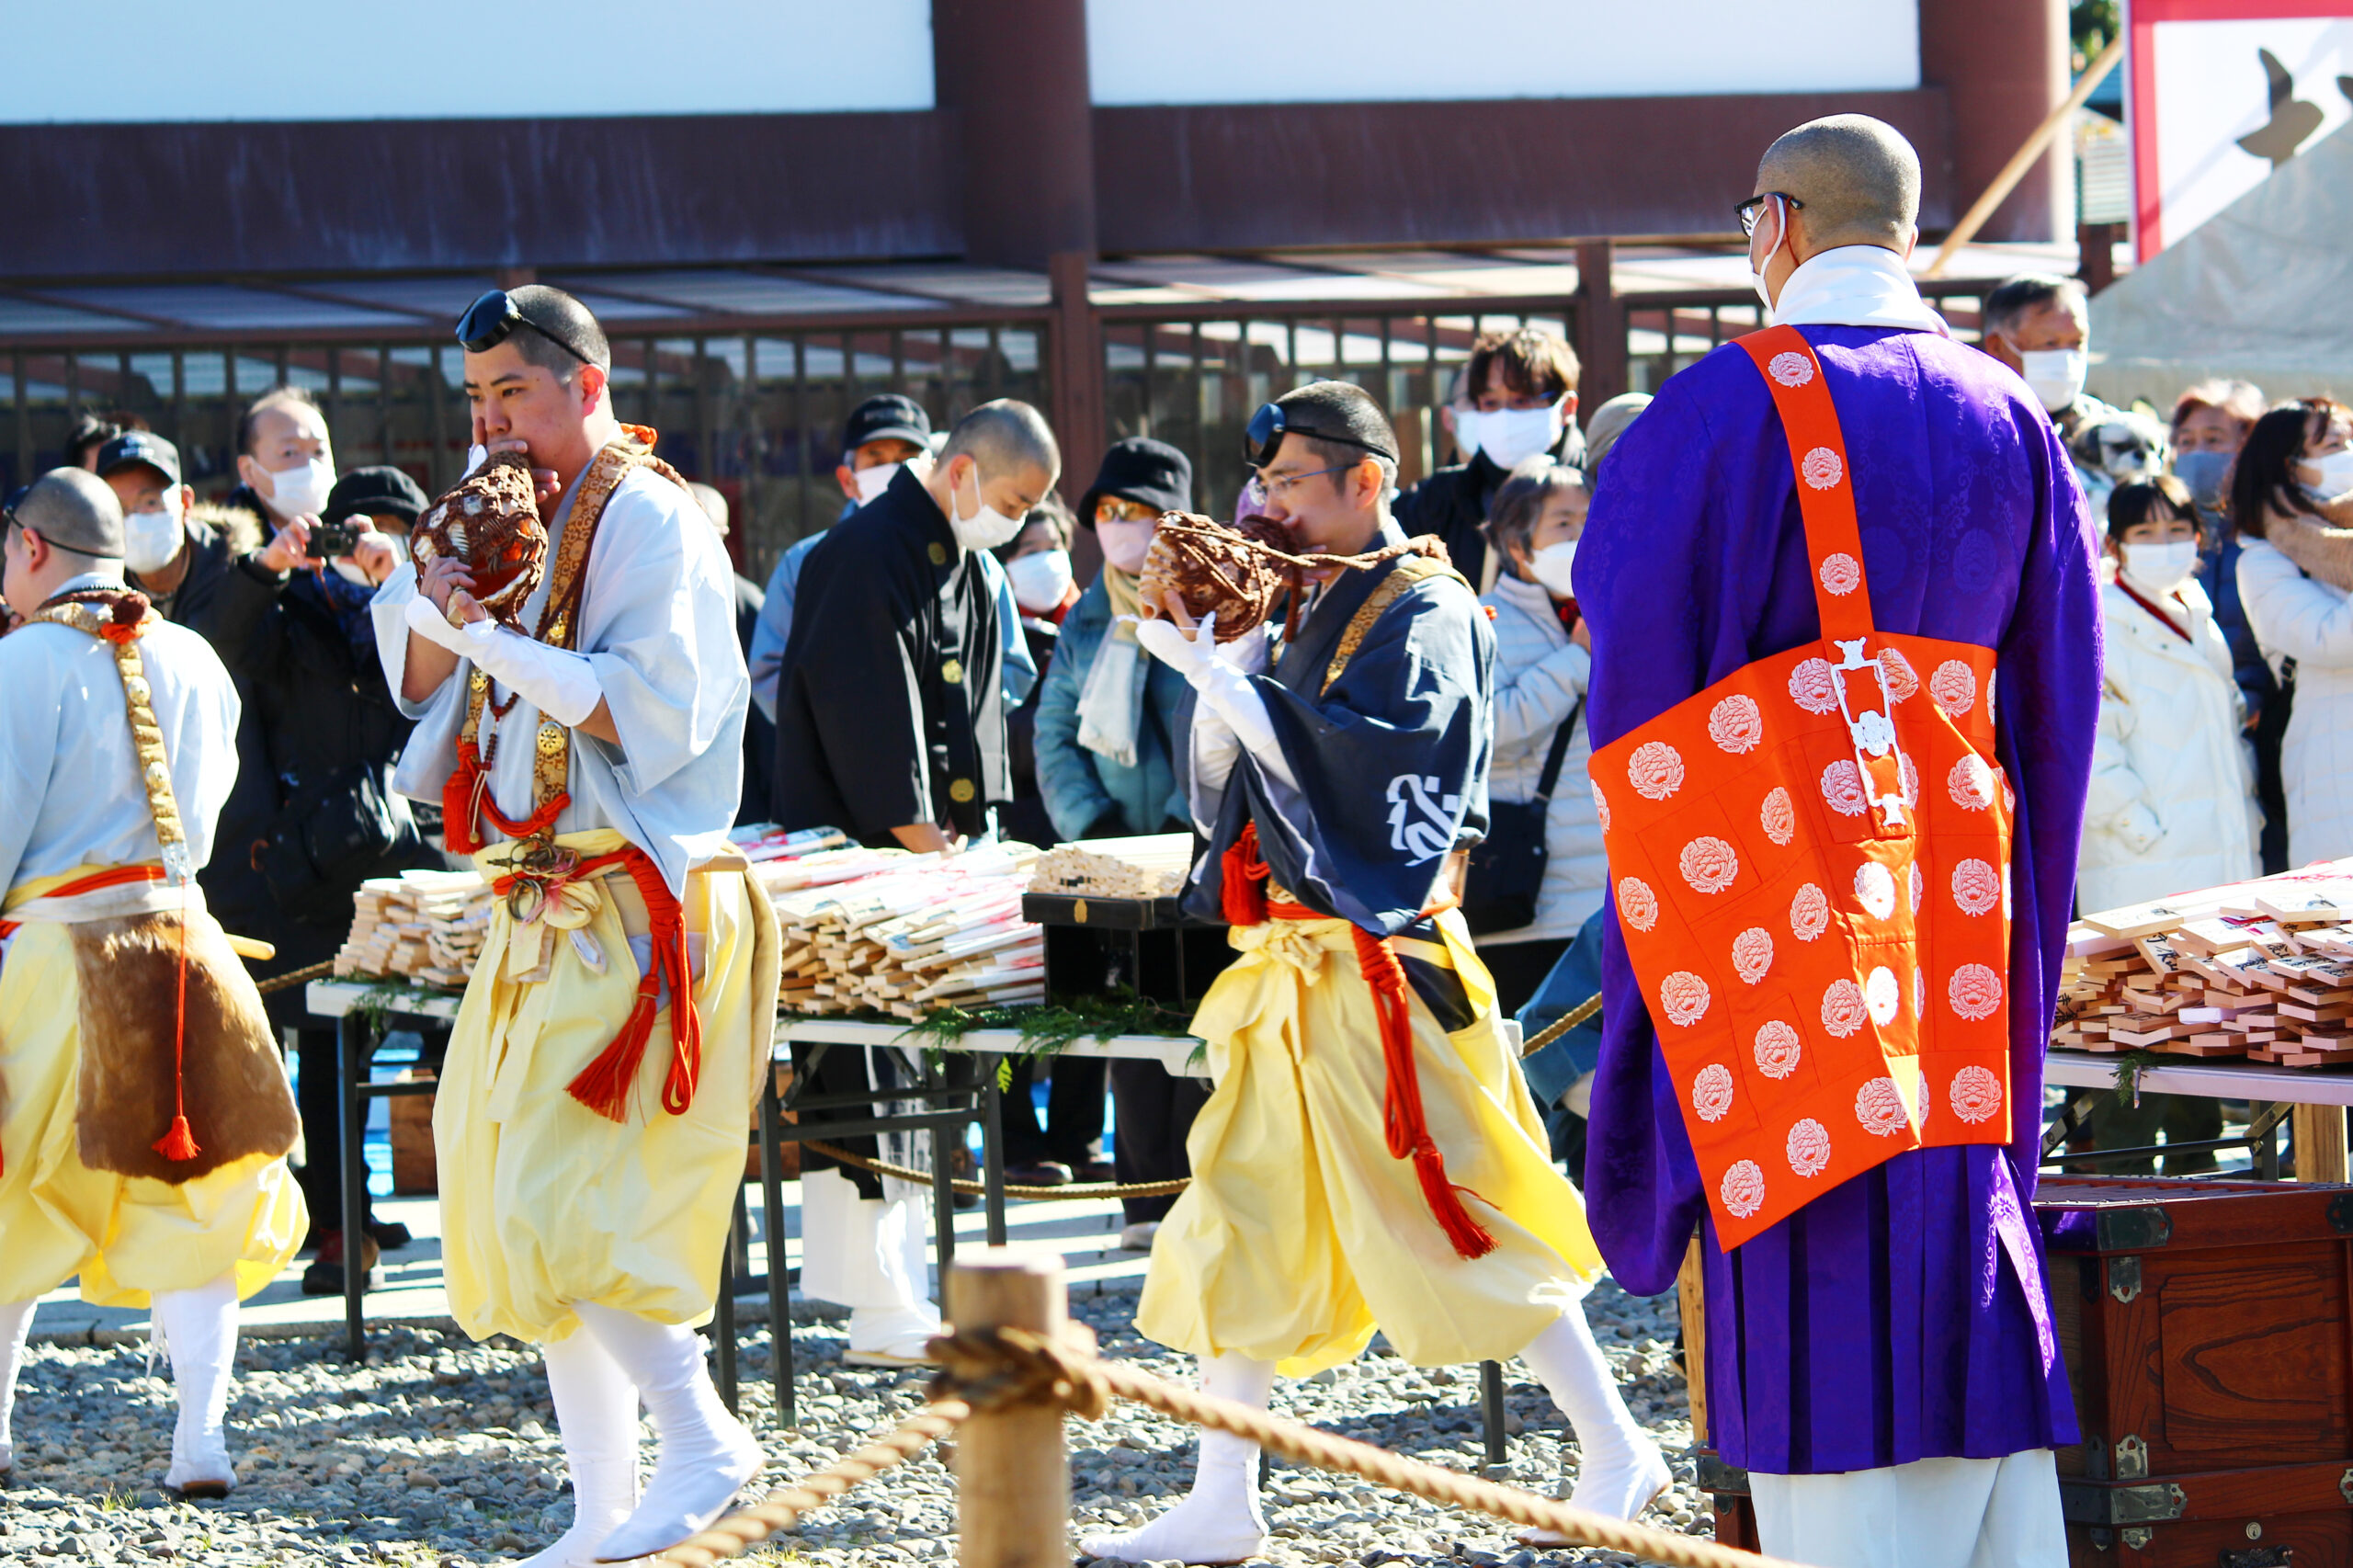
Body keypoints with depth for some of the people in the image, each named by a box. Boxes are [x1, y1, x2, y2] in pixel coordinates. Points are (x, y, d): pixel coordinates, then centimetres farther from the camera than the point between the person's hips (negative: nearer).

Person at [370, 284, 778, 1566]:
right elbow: (423, 685, 16)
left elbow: (654, 709, -19)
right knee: (521, 1209, 8)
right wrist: (441, 592, -3)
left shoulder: (646, 517, -9)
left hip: (632, 908, -9)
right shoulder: (519, 515, 16)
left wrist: (491, 634, -18)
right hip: (544, 912, 9)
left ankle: (701, 1438, -8)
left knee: (557, 1196, -17)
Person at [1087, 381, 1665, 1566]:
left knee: (1447, 1221, -7)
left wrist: (1210, 668, -21)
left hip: (1377, 964, -9)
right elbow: (1226, 789, 14)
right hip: (1292, 965, 9)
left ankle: (1616, 1454, 3)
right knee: (1249, 1220, 7)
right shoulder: (1322, 613, 16)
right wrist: (1221, 655, 1)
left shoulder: (1424, 613, -9)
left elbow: (1338, 761, -23)